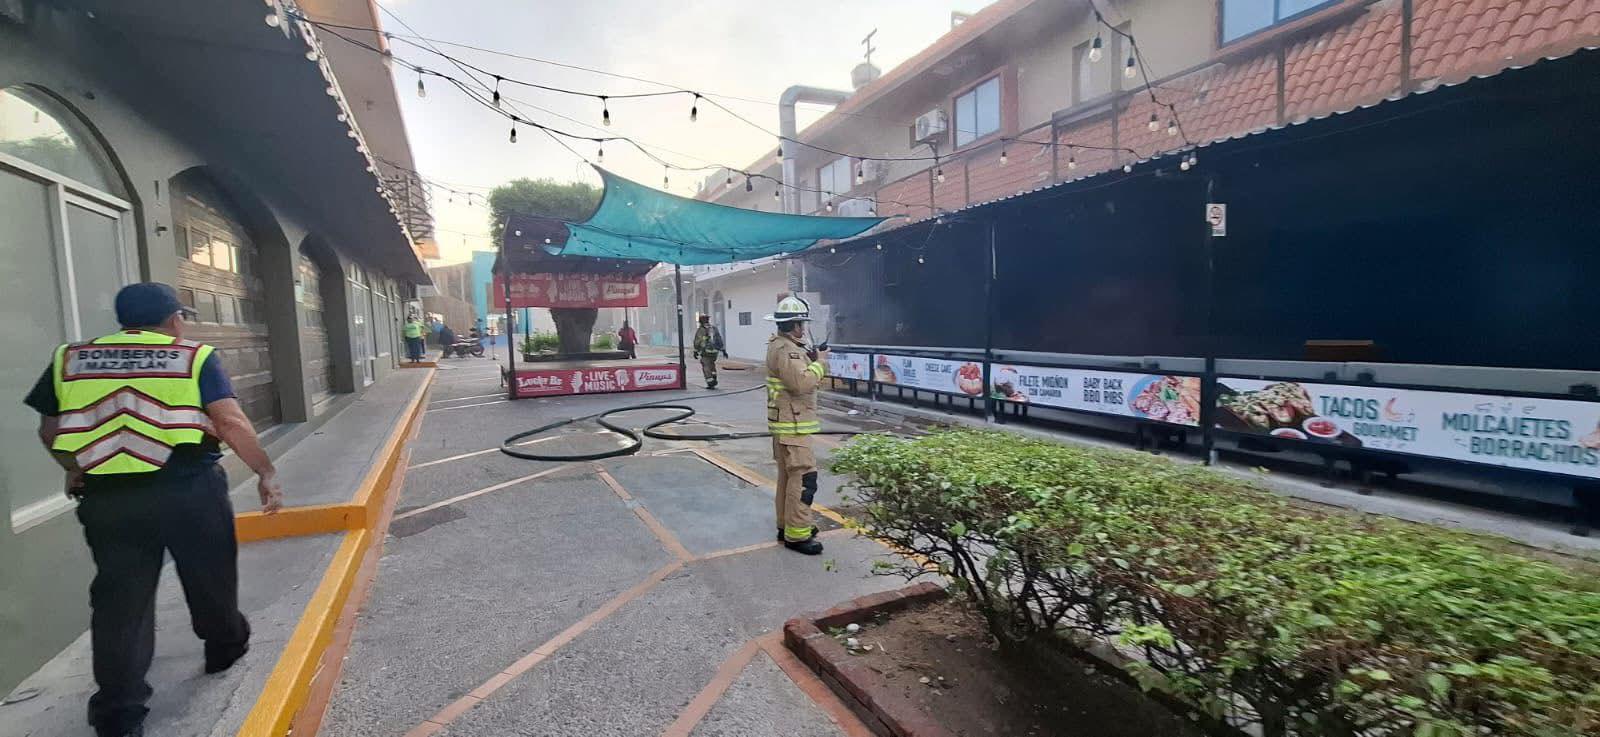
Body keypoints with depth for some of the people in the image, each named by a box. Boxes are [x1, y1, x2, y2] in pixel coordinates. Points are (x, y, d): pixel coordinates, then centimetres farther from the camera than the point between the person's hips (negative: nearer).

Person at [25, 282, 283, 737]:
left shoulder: (69, 360, 9)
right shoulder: (195, 357, -3)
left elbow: (49, 431, 15)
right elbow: (230, 422, -14)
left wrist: (76, 469, 32)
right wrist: (266, 471, -8)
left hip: (106, 498, 3)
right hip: (188, 488, -3)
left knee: (119, 599, 10)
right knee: (209, 578, 18)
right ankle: (225, 647, 39)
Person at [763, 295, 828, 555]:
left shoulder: (782, 346, 15)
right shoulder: (785, 350, -19)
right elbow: (801, 383, -28)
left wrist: (811, 359, 4)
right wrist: (820, 362, -15)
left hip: (786, 423, 11)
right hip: (792, 425, -11)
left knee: (788, 475, 17)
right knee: (803, 477, -9)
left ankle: (787, 525, 28)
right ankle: (797, 535, -4)